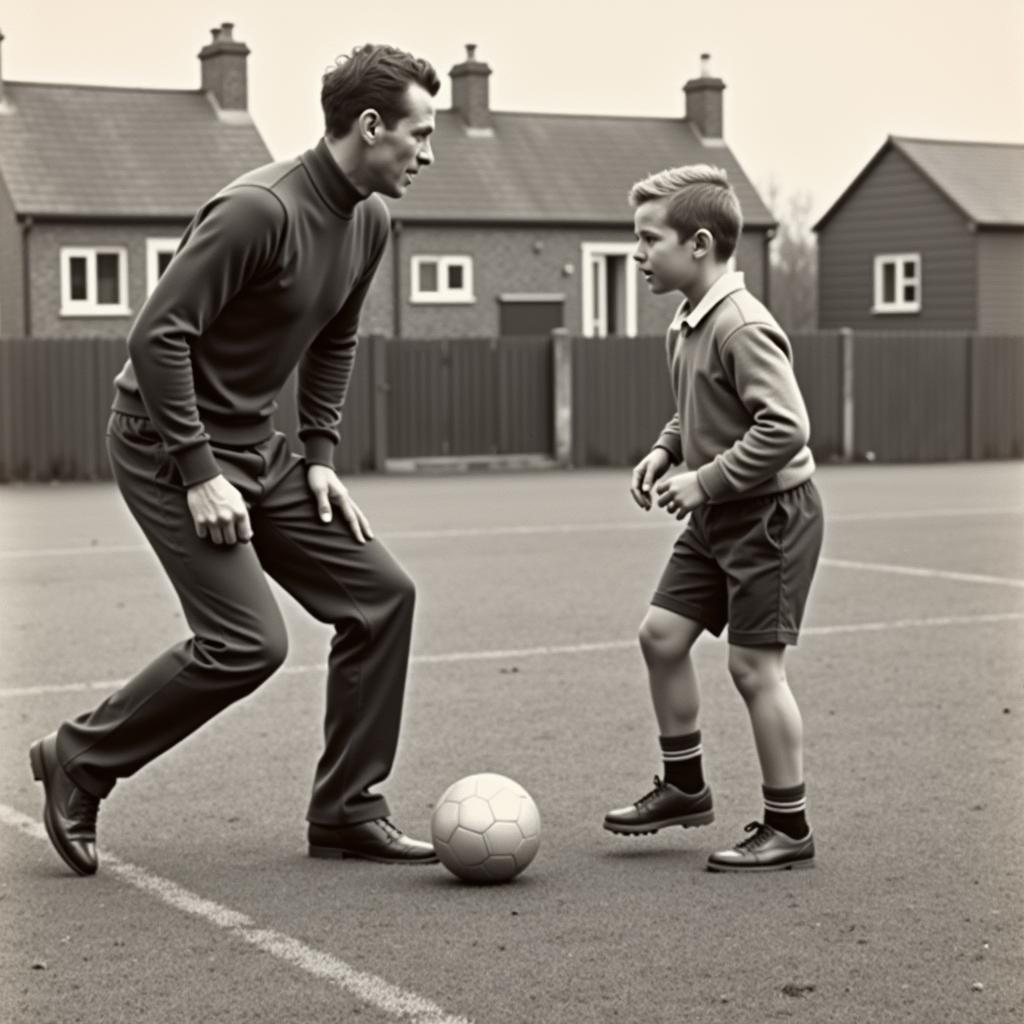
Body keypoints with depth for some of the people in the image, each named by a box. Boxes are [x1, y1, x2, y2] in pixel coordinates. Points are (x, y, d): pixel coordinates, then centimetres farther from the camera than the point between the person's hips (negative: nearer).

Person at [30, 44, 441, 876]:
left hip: (253, 447, 9)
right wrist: (199, 473, -22)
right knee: (248, 643, -15)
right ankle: (79, 762, 7)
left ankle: (346, 811, 11)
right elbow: (157, 334, -23)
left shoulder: (370, 223, 5)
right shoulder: (259, 209, -22)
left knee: (381, 594, 1)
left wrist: (319, 455, 10)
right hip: (166, 444, -9)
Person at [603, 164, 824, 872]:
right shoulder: (688, 323, 8)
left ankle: (789, 829, 9)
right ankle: (685, 788, 25)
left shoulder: (743, 327, -22)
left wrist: (705, 478, -23)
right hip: (717, 519, 9)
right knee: (662, 634, 9)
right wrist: (666, 450, 5)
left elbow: (785, 428, -28)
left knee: (755, 665, -4)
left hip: (770, 514, -9)